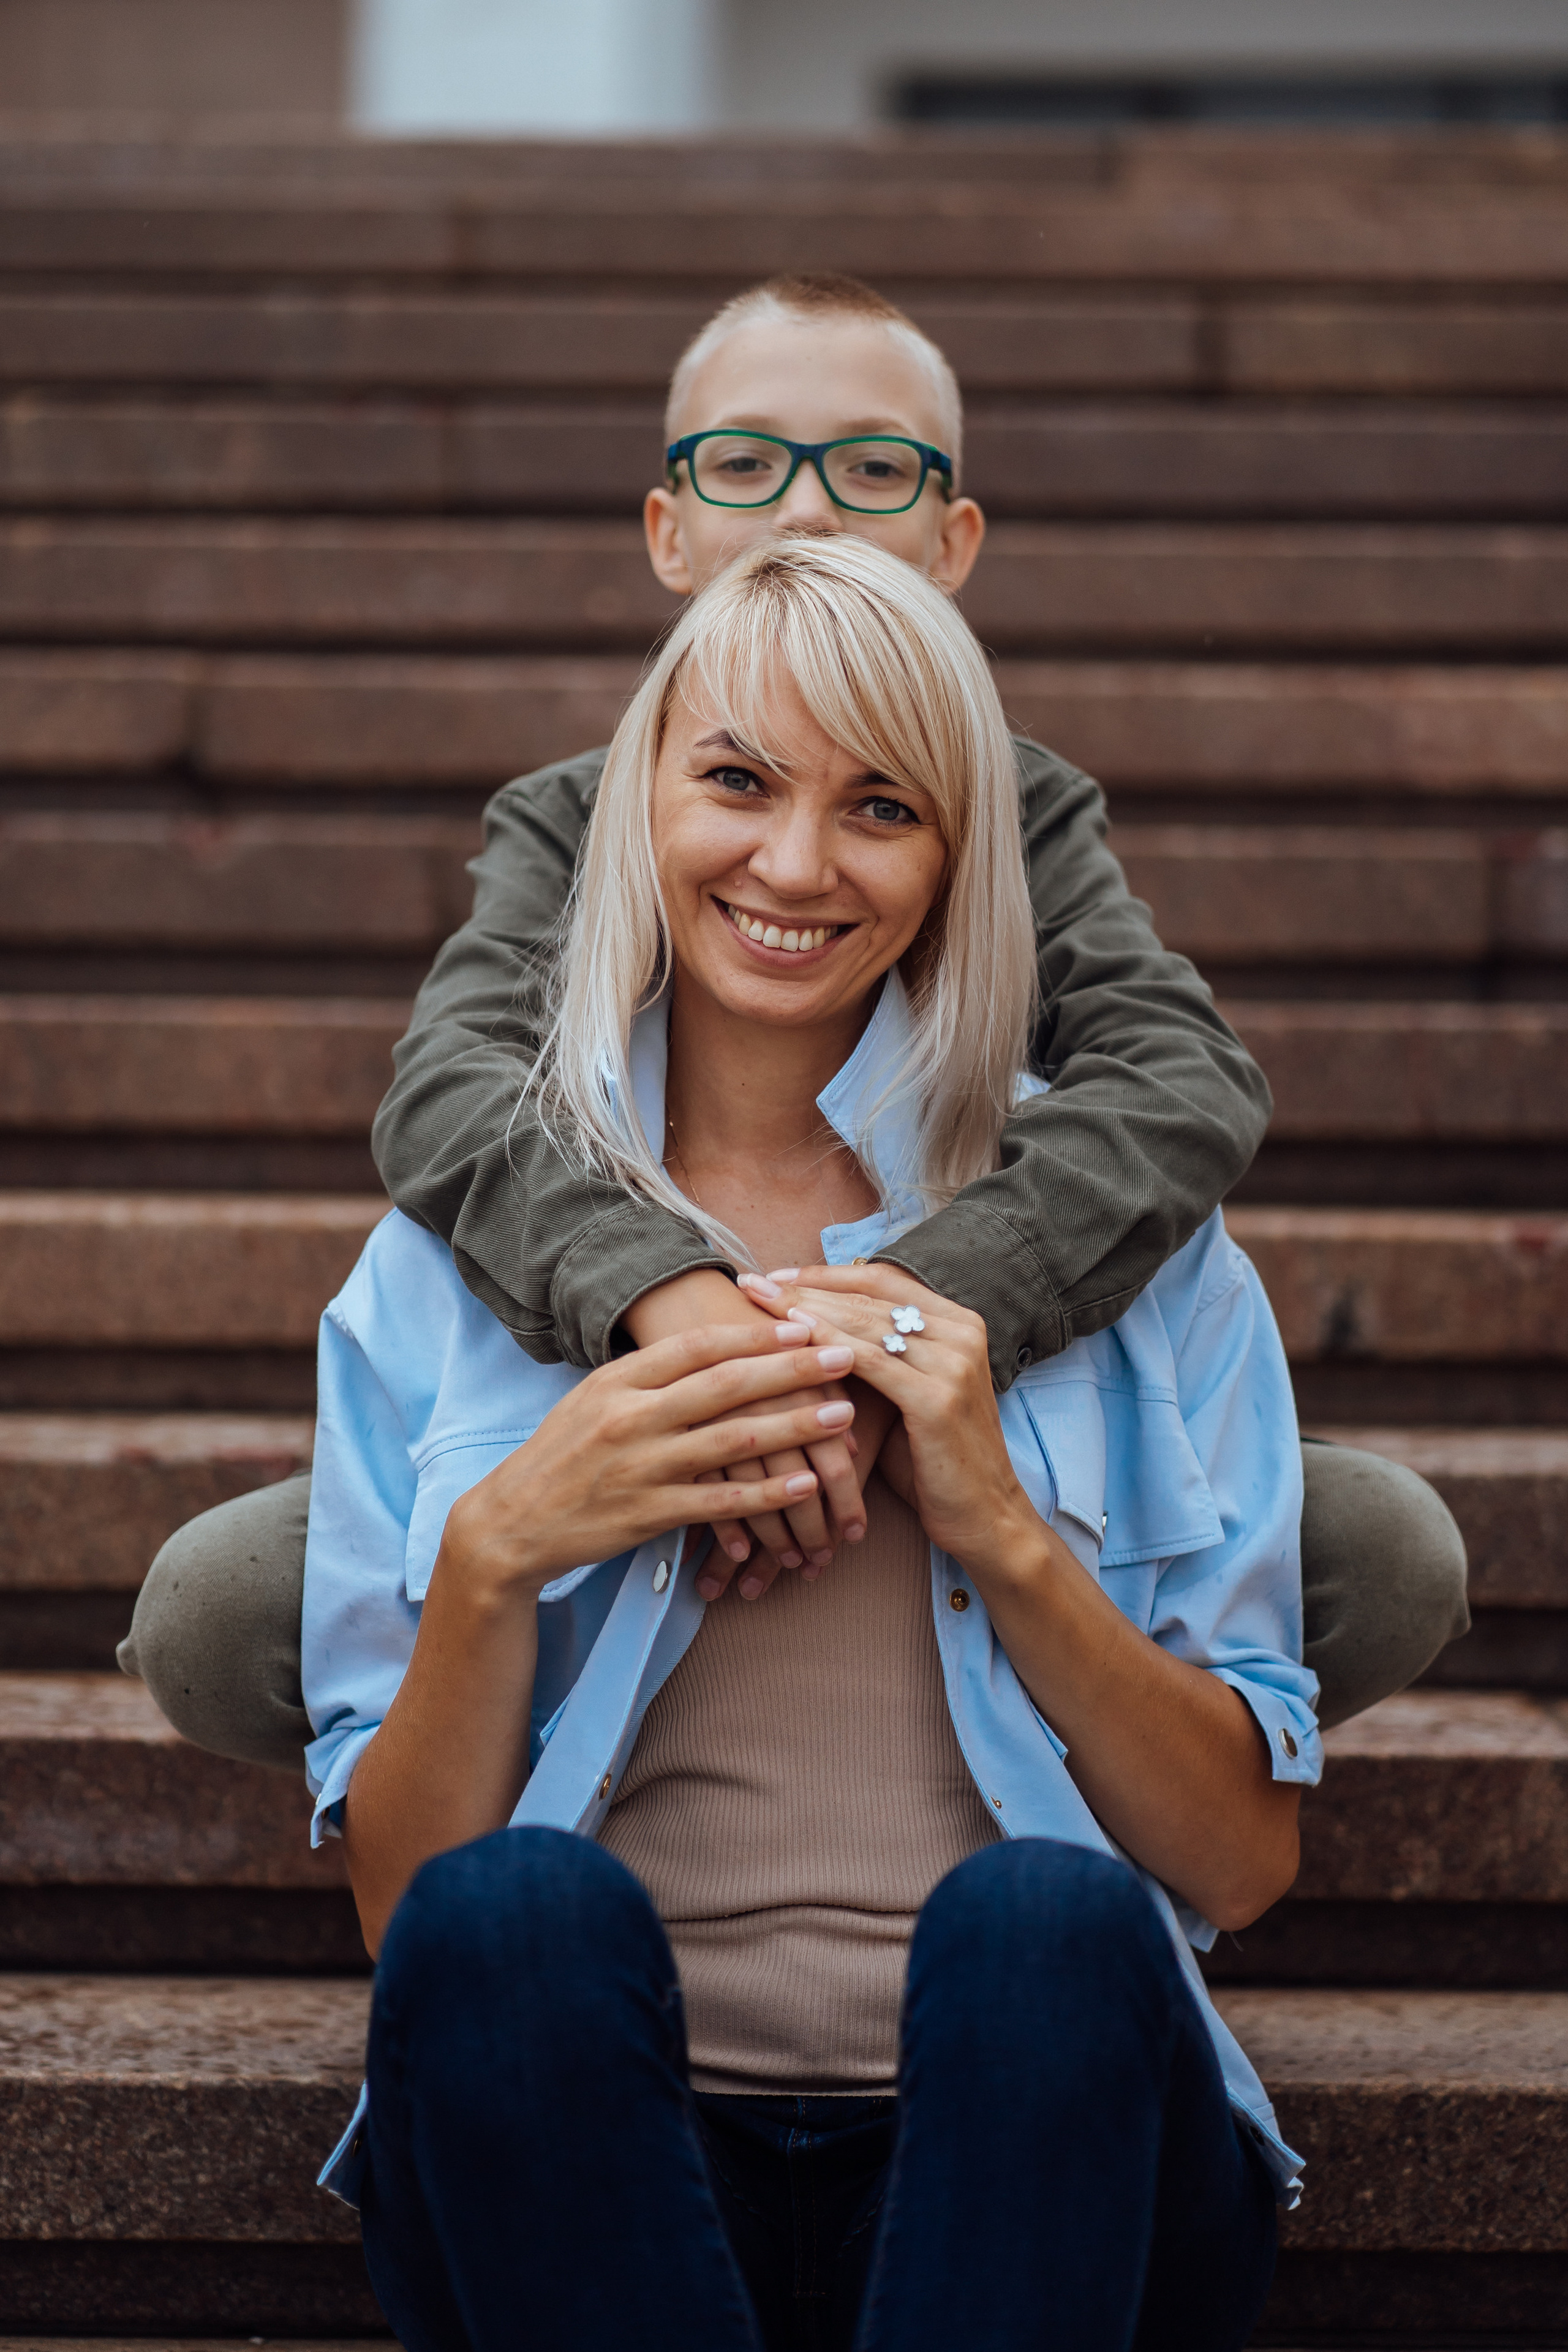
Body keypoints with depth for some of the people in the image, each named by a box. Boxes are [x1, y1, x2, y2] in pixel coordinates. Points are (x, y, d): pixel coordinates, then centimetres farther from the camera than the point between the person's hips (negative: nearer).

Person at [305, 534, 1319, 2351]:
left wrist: (1001, 1529, -9)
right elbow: (400, 1906, 6)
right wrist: (498, 1552, -11)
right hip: (585, 2152, 1)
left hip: (1023, 2143, 0)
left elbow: (1244, 1860, 5)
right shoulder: (448, 1268, 11)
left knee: (1046, 1916, -33)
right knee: (516, 1909, -32)